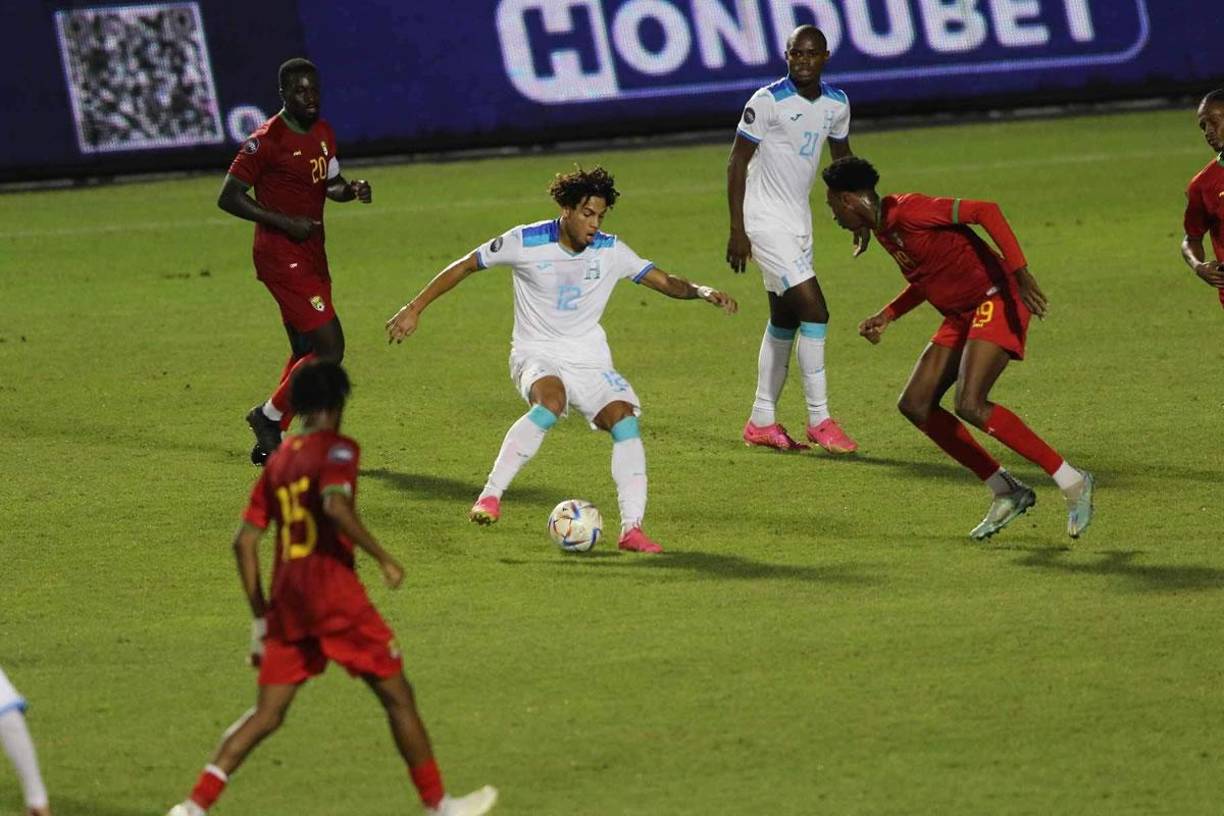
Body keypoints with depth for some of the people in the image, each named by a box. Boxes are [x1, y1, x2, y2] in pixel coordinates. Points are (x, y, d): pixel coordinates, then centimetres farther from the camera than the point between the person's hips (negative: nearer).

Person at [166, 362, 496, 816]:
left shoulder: (278, 460, 17)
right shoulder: (337, 449, -4)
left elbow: (244, 542, 15)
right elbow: (335, 506, -25)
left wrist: (261, 616, 19)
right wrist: (382, 557, -16)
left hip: (286, 600, 6)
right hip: (333, 590, -6)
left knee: (267, 715, 6)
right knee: (397, 695, 7)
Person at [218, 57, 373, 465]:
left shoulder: (323, 133, 10)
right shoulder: (266, 141, -15)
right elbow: (228, 198, -15)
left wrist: (352, 190, 0)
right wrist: (285, 222, -22)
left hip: (311, 254, 9)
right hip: (281, 256, -9)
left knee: (306, 352, 15)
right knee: (329, 348, -14)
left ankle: (269, 442, 24)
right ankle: (269, 417, 2)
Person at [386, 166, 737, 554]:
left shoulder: (610, 251, -2)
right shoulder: (526, 242, -10)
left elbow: (665, 282, 0)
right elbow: (465, 266, 0)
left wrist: (701, 291, -21)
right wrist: (415, 308, -1)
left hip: (589, 360, 4)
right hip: (537, 354, -4)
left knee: (625, 419, -21)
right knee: (551, 402, -36)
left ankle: (632, 529, -20)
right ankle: (490, 496, -30)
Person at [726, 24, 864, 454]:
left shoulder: (836, 103, 3)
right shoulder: (768, 101, -17)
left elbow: (842, 157, 20)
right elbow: (737, 162, -13)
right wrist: (737, 230, -16)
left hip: (798, 221, 8)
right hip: (767, 221, -8)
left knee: (784, 320, 13)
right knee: (814, 311, -15)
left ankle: (761, 421, 23)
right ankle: (819, 420, -10)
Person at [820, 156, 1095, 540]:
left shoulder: (909, 210, -17)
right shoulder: (884, 231, 13)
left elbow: (987, 211, -22)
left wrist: (1020, 273, -30)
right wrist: (886, 315, 15)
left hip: (995, 303, -10)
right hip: (960, 315, 10)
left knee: (970, 405, -24)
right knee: (915, 404, 2)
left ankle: (1072, 482, -16)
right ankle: (1006, 492, 6)